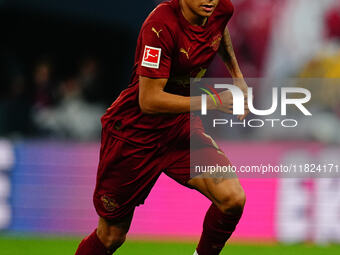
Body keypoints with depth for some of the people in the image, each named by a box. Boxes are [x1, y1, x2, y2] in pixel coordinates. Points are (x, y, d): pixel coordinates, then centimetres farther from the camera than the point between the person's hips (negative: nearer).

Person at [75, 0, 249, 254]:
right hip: (134, 133, -5)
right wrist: (213, 102, -31)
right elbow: (149, 100, -30)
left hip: (182, 128, 5)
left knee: (233, 199, -17)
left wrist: (237, 74, 22)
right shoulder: (162, 24, -28)